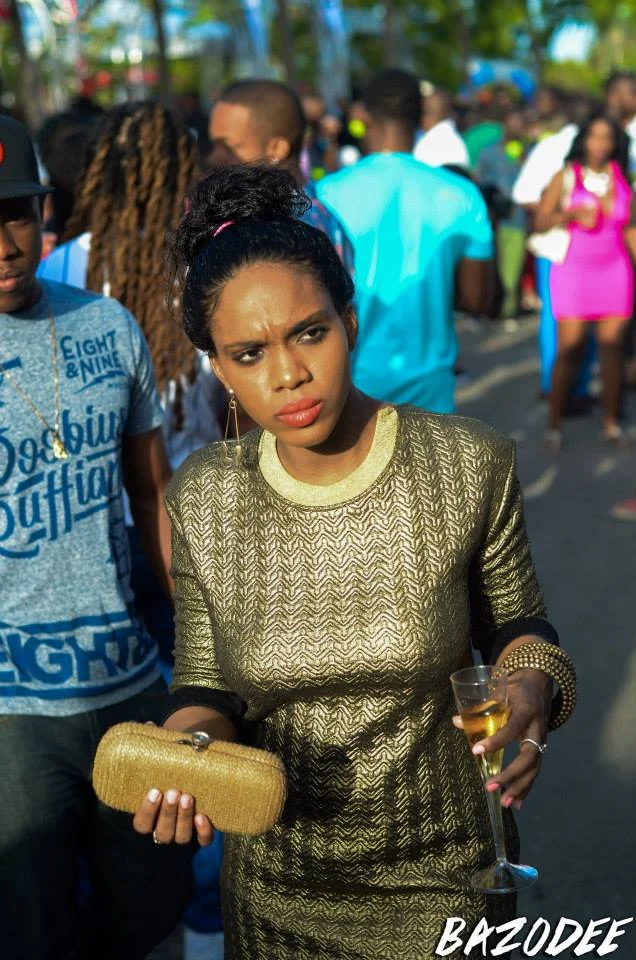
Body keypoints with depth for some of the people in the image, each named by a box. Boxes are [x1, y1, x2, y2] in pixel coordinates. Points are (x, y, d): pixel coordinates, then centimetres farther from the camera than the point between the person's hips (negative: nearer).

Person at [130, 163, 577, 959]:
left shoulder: (469, 466, -15)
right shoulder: (201, 499, -10)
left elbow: (515, 622, 1)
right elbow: (206, 684, 0)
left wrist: (531, 685, -21)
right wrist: (187, 747, -22)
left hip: (444, 888, -1)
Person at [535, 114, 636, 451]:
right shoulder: (566, 177, -3)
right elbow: (540, 221, -2)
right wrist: (570, 214, -19)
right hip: (573, 269, -3)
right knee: (569, 348, -6)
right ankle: (554, 424, 3)